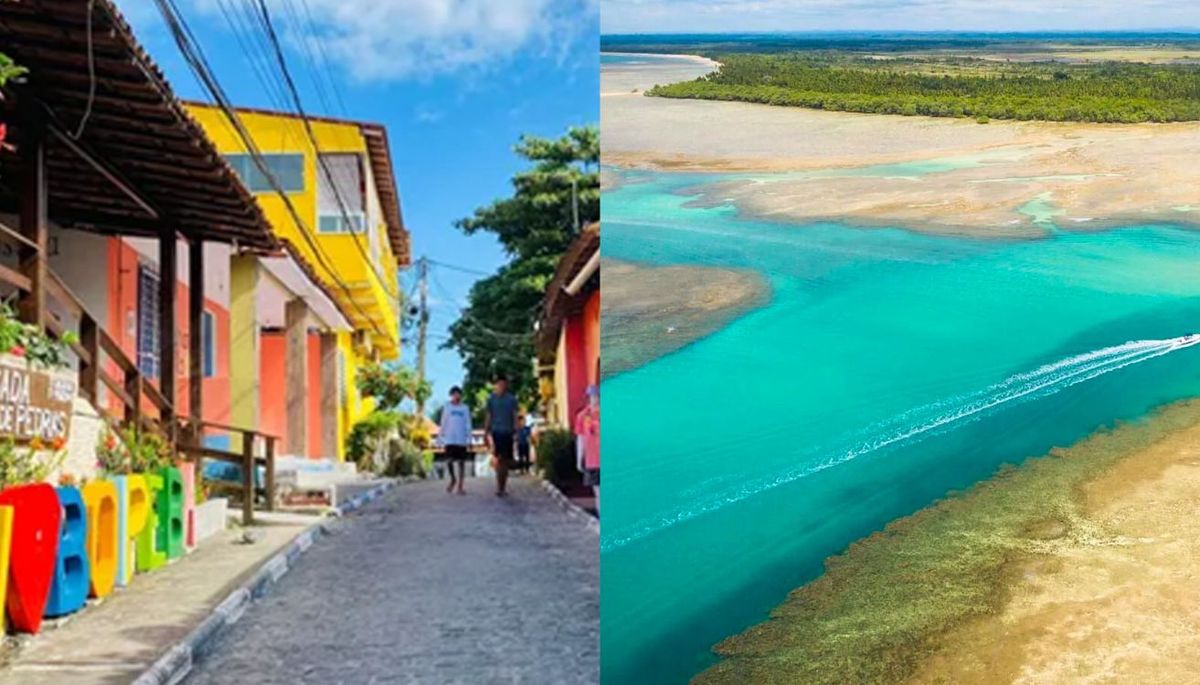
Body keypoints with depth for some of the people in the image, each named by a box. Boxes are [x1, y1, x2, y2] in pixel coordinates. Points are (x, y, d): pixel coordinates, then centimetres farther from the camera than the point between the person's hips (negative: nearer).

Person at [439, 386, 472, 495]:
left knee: (461, 462, 1)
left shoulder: (465, 408, 6)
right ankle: (453, 479, 15)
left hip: (462, 440, 1)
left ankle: (460, 487, 7)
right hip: (449, 439, 0)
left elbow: (468, 425, 6)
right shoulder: (446, 407, 6)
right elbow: (443, 424, 9)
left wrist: (469, 440, 0)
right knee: (449, 461, -12)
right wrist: (441, 437, 4)